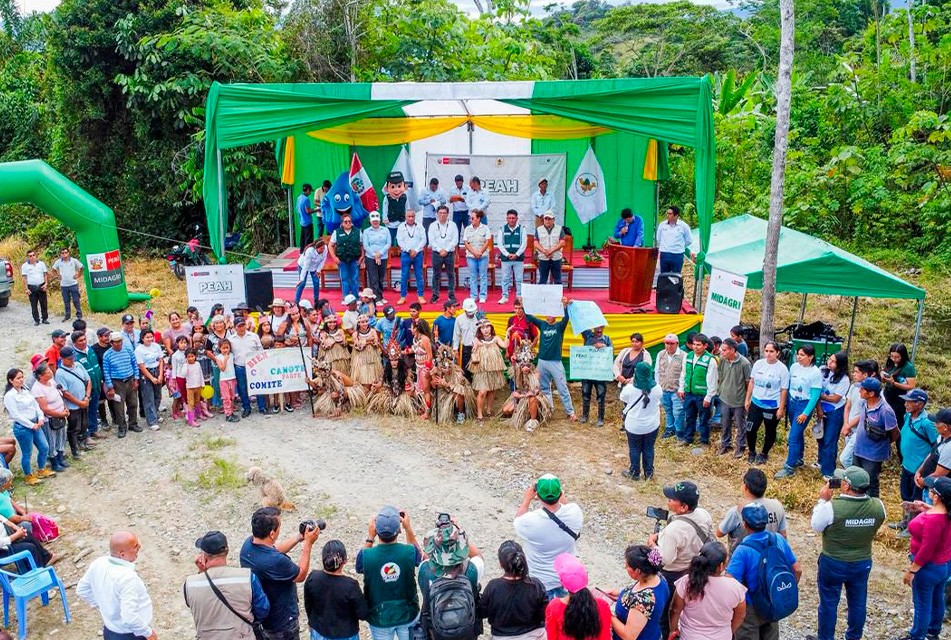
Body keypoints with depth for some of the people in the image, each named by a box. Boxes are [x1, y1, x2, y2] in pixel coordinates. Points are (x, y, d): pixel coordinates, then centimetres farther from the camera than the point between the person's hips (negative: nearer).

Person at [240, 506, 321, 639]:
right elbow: (301, 575, -19)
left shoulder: (248, 544, -15)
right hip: (281, 623, -8)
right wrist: (308, 543, -14)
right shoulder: (275, 561, -39)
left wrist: (300, 537, 2)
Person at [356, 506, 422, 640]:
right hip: (407, 614, 0)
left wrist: (370, 536, -5)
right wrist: (408, 528, -2)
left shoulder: (366, 555, -27)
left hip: (380, 618, 0)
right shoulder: (410, 552, -25)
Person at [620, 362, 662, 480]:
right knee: (649, 449, 16)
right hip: (652, 425, 2)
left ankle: (634, 473, 26)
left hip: (634, 425, -2)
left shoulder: (630, 388, -20)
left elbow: (623, 398, 1)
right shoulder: (657, 388, -12)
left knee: (634, 449, 15)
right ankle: (649, 473, 26)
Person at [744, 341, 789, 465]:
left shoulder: (782, 369, -13)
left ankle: (764, 454, 33)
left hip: (772, 406, -3)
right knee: (750, 429, 5)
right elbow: (752, 382, 8)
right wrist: (747, 399, 9)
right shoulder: (758, 363, -2)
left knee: (770, 431, 13)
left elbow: (784, 390, -10)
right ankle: (751, 452, 28)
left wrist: (781, 408, -10)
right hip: (756, 403, 3)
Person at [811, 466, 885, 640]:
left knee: (829, 603, 15)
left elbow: (816, 527, -11)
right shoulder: (878, 506, -16)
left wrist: (823, 499, -4)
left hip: (833, 563, -4)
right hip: (863, 563, 4)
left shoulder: (832, 507, -29)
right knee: (858, 603, 22)